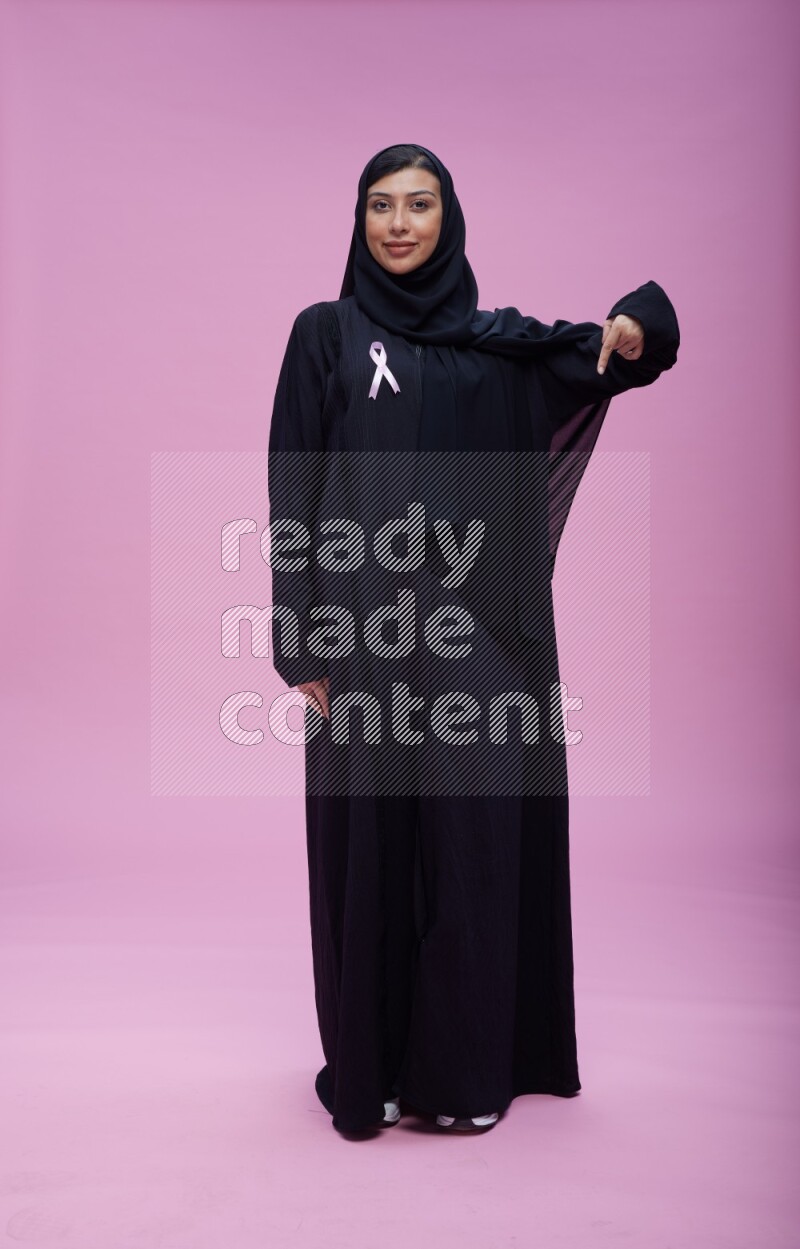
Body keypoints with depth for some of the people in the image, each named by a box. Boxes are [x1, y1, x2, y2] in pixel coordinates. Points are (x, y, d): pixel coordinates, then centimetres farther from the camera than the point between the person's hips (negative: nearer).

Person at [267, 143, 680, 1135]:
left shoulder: (495, 338, 13)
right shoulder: (325, 333, 6)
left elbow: (602, 360, 16)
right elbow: (293, 492, 0)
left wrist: (635, 328, -9)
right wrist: (303, 643, -8)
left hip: (480, 629, 2)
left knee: (478, 838, 5)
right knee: (369, 840, 3)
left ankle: (464, 1063, 20)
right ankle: (368, 1066, 19)